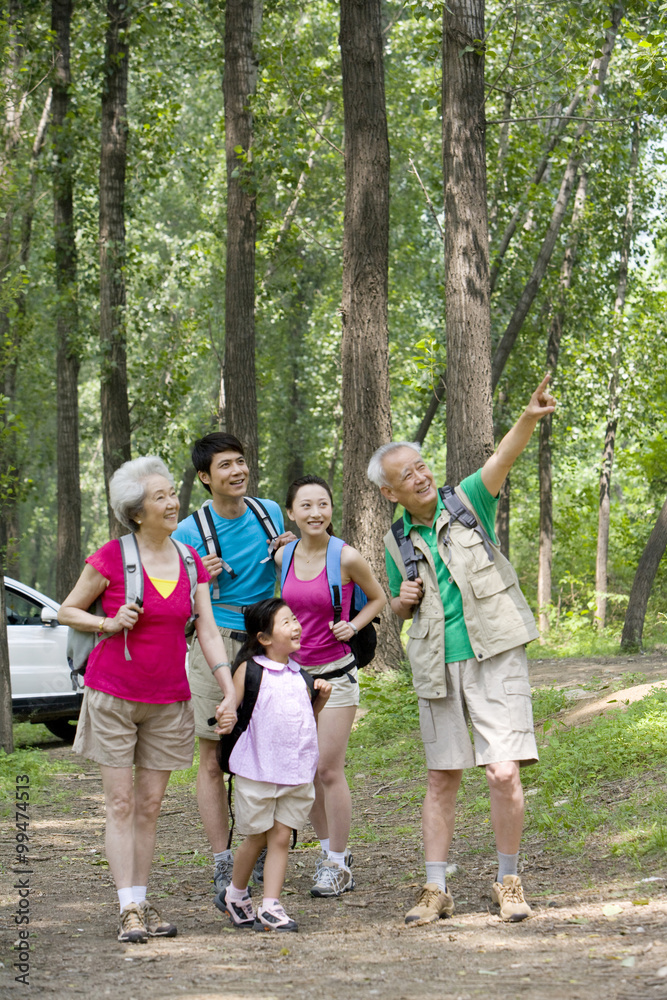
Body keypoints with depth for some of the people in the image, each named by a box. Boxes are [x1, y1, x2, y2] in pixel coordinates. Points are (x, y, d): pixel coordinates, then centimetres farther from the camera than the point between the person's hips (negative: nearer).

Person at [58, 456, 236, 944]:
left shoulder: (191, 564, 4)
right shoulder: (111, 558, -9)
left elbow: (209, 633, 3)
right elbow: (68, 610, 1)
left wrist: (231, 691, -7)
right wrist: (110, 623, -16)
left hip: (167, 702, 4)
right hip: (113, 697, -4)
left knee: (150, 807, 7)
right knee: (121, 804, -3)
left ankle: (143, 901, 13)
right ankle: (129, 909, -4)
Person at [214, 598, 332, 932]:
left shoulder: (297, 673, 12)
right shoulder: (249, 669, -6)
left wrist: (321, 698, 6)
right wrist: (226, 717, -24)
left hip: (297, 773, 5)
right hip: (258, 770, -5)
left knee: (281, 837, 1)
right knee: (257, 838, 7)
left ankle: (270, 907, 3)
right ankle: (235, 895, 28)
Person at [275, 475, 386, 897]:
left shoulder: (347, 558, -12)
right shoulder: (284, 557, 0)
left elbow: (378, 599, 3)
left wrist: (353, 626, -12)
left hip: (336, 672, -5)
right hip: (295, 671, 5)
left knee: (330, 770, -5)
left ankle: (337, 865, 7)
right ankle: (330, 850, 26)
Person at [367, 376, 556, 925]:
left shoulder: (468, 502, 0)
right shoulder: (397, 543, 9)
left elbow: (503, 457, -18)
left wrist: (529, 418, -37)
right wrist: (402, 600, -2)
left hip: (494, 657, -3)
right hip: (438, 668, 3)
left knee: (504, 773, -10)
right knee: (442, 779, 6)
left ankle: (509, 882, 4)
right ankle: (436, 890, 13)